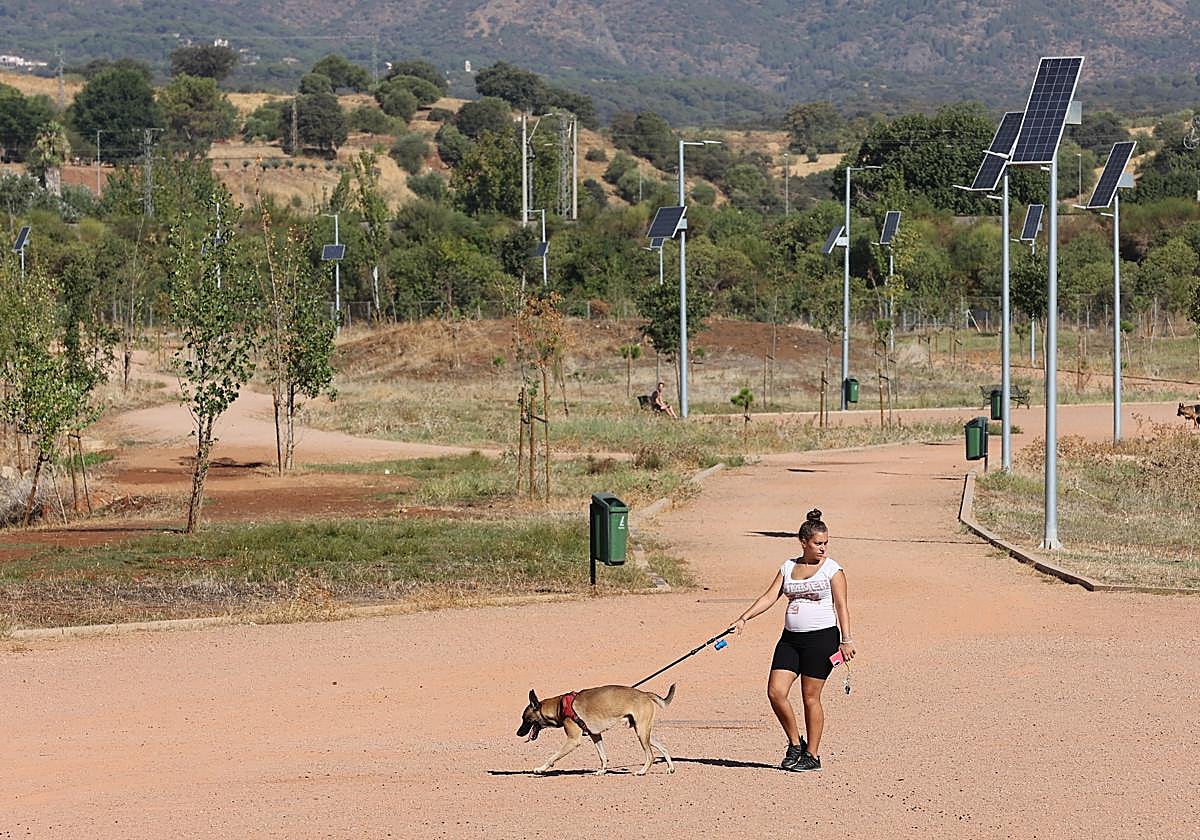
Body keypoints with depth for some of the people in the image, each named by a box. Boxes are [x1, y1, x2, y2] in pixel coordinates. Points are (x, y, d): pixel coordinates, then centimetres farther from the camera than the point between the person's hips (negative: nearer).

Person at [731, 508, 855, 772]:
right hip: (791, 638, 5)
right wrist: (744, 618, -5)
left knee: (811, 697, -2)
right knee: (775, 691, -5)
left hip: (822, 638, -5)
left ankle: (812, 755, 8)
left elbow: (841, 606, -4)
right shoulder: (788, 567, 11)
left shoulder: (832, 569, -1)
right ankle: (795, 743, 13)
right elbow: (769, 597, 7)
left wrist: (846, 640, -11)